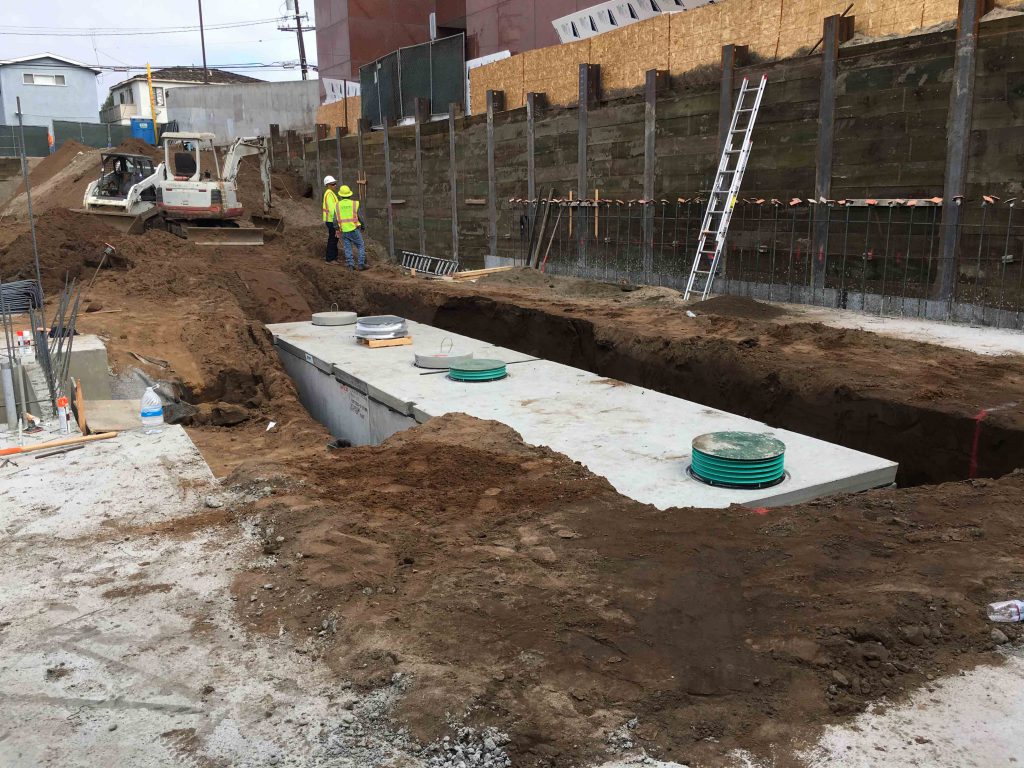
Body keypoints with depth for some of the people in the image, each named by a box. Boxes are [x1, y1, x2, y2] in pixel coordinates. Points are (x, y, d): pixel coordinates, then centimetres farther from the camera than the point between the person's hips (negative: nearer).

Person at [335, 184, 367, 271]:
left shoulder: (338, 205, 1)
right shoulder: (355, 203, -6)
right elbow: (360, 217, -3)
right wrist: (363, 226, 13)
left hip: (344, 231, 2)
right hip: (354, 230, -2)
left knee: (348, 249, 11)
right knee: (361, 247, 8)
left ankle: (351, 265, 5)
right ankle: (361, 264, 0)